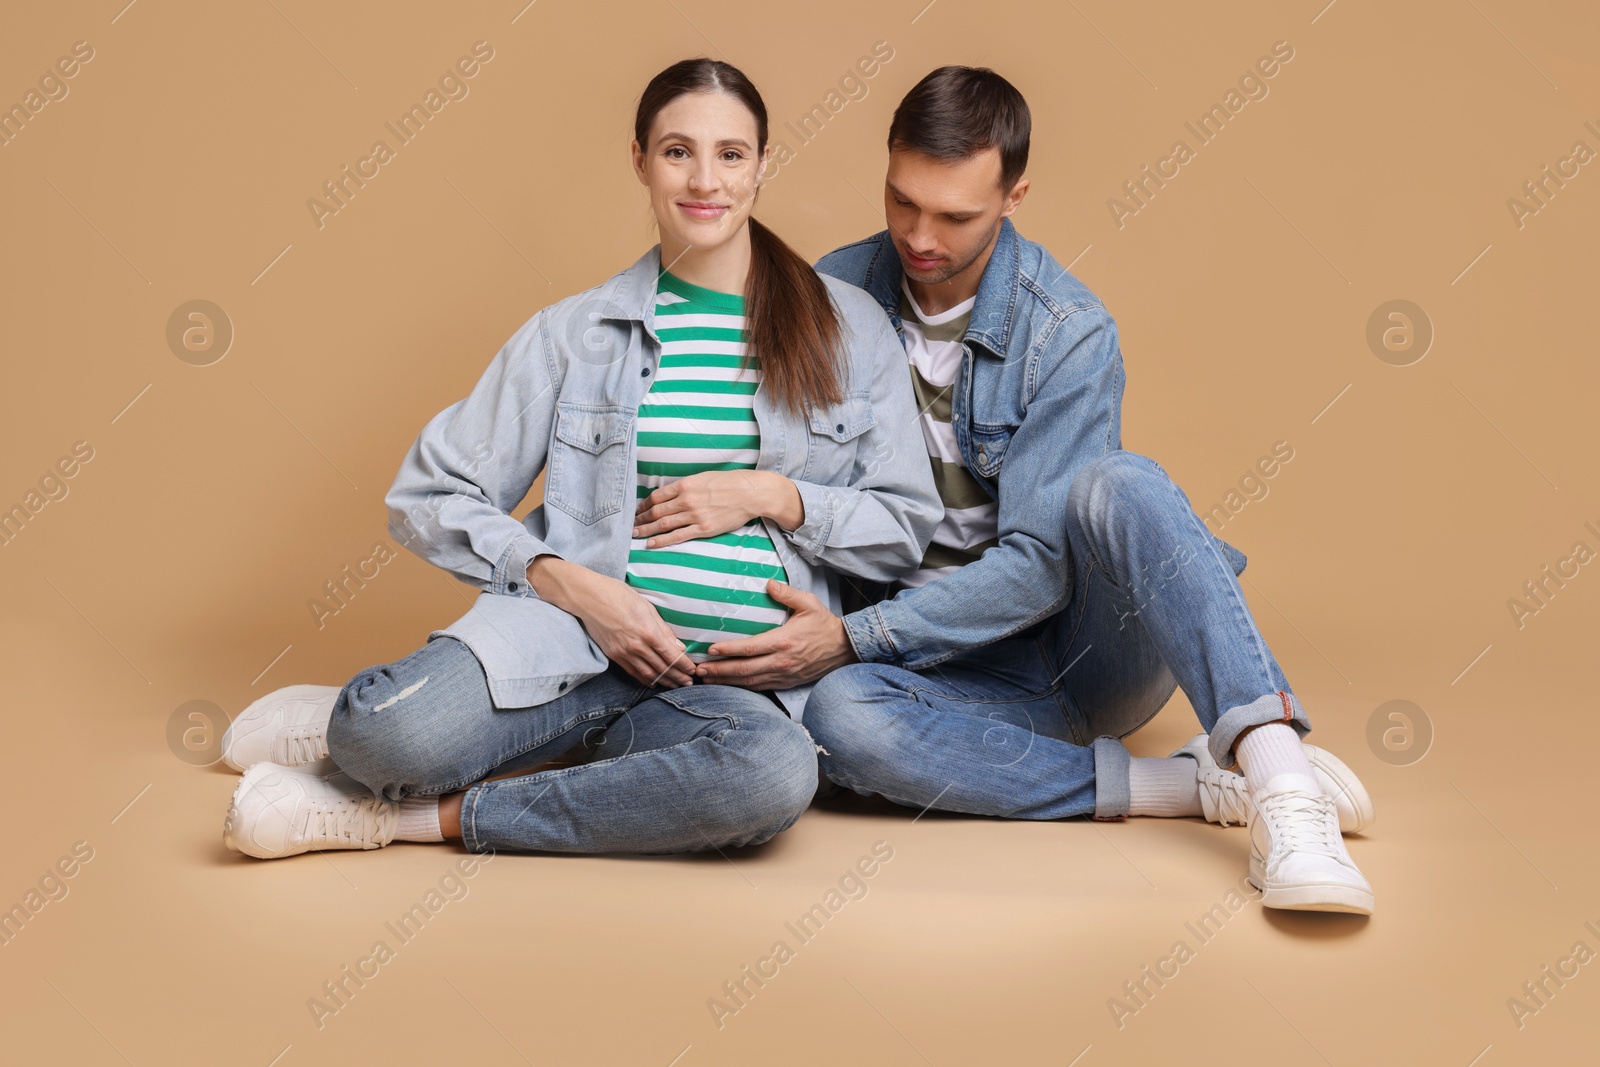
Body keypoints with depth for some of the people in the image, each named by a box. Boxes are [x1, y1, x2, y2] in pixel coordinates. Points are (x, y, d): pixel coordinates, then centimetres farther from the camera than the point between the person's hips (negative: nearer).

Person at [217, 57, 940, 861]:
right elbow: (430, 499, 7)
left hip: (734, 677, 2)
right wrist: (569, 583, -9)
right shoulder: (574, 333, 9)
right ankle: (363, 719, 5)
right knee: (396, 732, -35)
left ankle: (423, 814, -20)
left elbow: (908, 525, 12)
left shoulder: (848, 327, 10)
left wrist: (771, 494, -5)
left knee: (776, 772, -38)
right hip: (577, 626, -1)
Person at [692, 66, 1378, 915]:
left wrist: (851, 639, -24)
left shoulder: (1070, 333, -13)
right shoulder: (834, 296, -1)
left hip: (1086, 644, -2)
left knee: (1114, 485, -34)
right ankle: (1191, 786, -28)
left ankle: (1280, 783, -44)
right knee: (839, 716, -33)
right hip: (946, 669, 2)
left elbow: (1040, 563, -18)